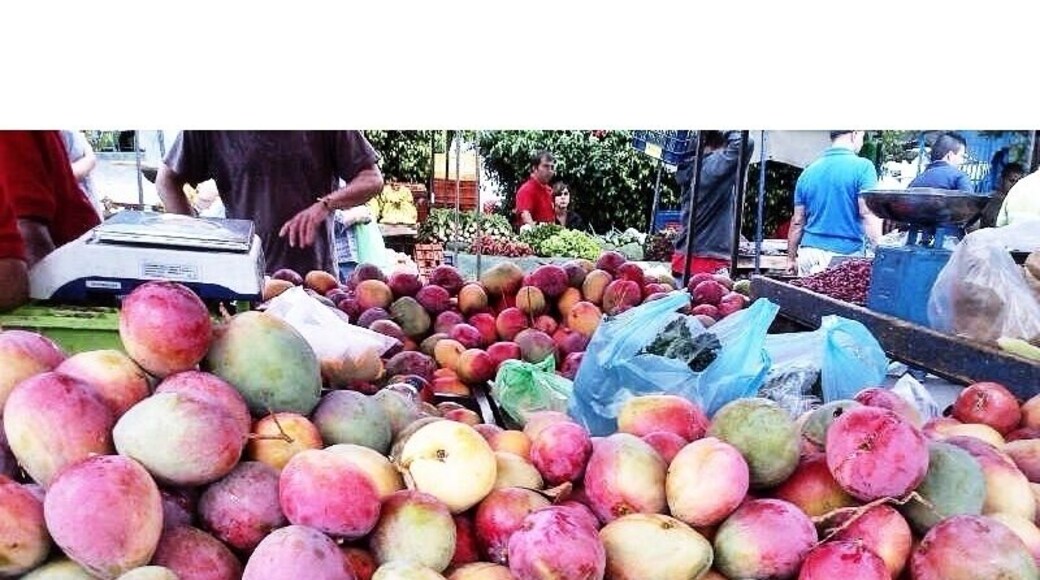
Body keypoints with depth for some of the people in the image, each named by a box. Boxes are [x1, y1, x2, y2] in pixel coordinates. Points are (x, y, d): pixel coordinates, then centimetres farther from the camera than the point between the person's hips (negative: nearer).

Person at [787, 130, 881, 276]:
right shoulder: (862, 167, -4)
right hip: (846, 254, -5)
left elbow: (797, 221, 13)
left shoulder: (808, 171, 10)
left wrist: (791, 259, 20)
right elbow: (868, 214, -12)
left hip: (809, 252, 5)